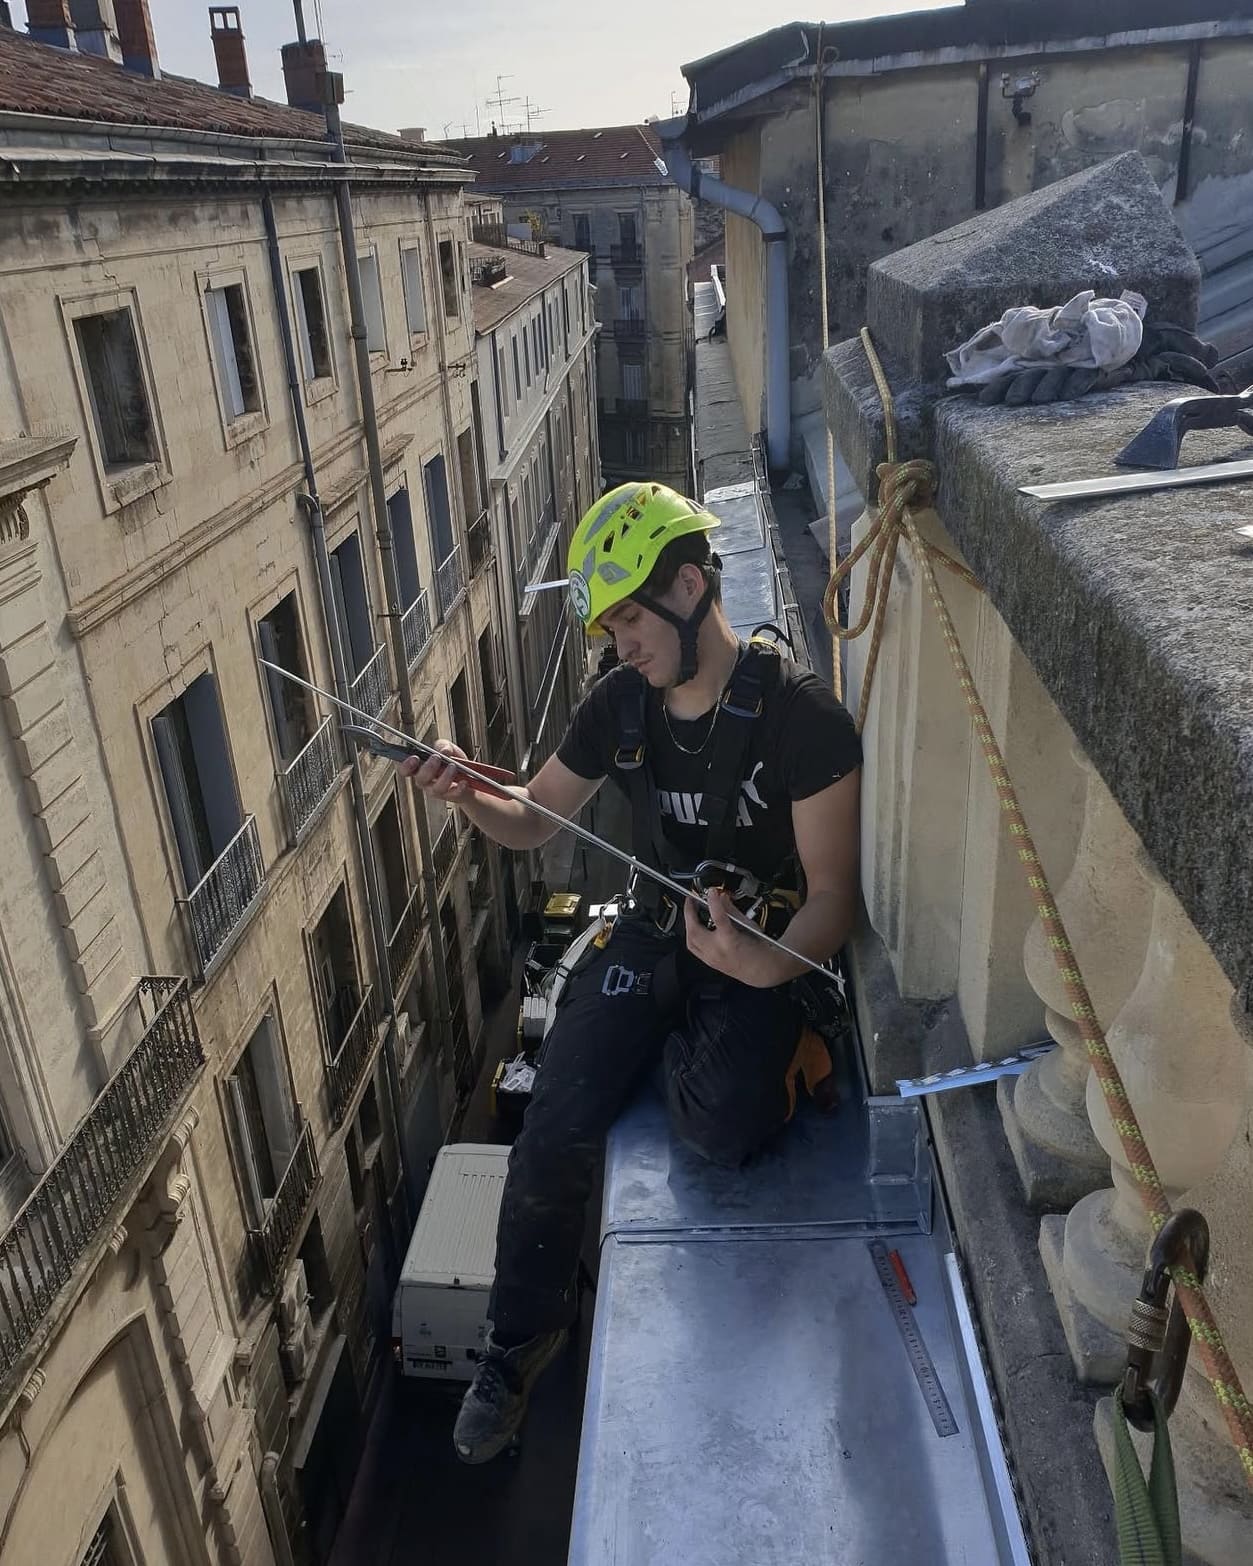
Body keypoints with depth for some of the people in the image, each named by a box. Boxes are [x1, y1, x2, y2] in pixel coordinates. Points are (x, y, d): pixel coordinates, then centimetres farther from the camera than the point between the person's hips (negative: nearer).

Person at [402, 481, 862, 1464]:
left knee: (721, 1130, -29)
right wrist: (470, 798, -13)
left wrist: (767, 967, -36)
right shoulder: (620, 702, -1)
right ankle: (524, 1336, 16)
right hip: (654, 933, 4)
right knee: (554, 1134, -12)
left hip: (764, 950, -3)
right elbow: (533, 822, 10)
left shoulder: (802, 716, -17)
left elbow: (831, 892, -16)